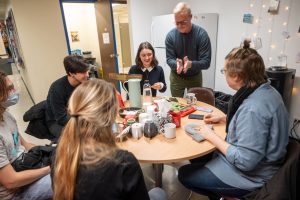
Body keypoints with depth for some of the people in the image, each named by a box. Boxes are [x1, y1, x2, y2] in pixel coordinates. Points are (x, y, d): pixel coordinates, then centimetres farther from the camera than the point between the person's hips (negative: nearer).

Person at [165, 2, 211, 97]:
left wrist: (191, 64, -39)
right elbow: (169, 59, -10)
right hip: (176, 77, 1)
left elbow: (206, 62, -20)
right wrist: (176, 64, -33)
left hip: (195, 77, -1)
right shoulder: (170, 35, -12)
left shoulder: (201, 34, -18)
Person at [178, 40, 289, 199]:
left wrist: (212, 137, -20)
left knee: (184, 174, 0)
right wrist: (224, 119, 6)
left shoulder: (252, 108, -34)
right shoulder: (266, 90, -3)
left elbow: (245, 161, -30)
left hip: (250, 176, -9)